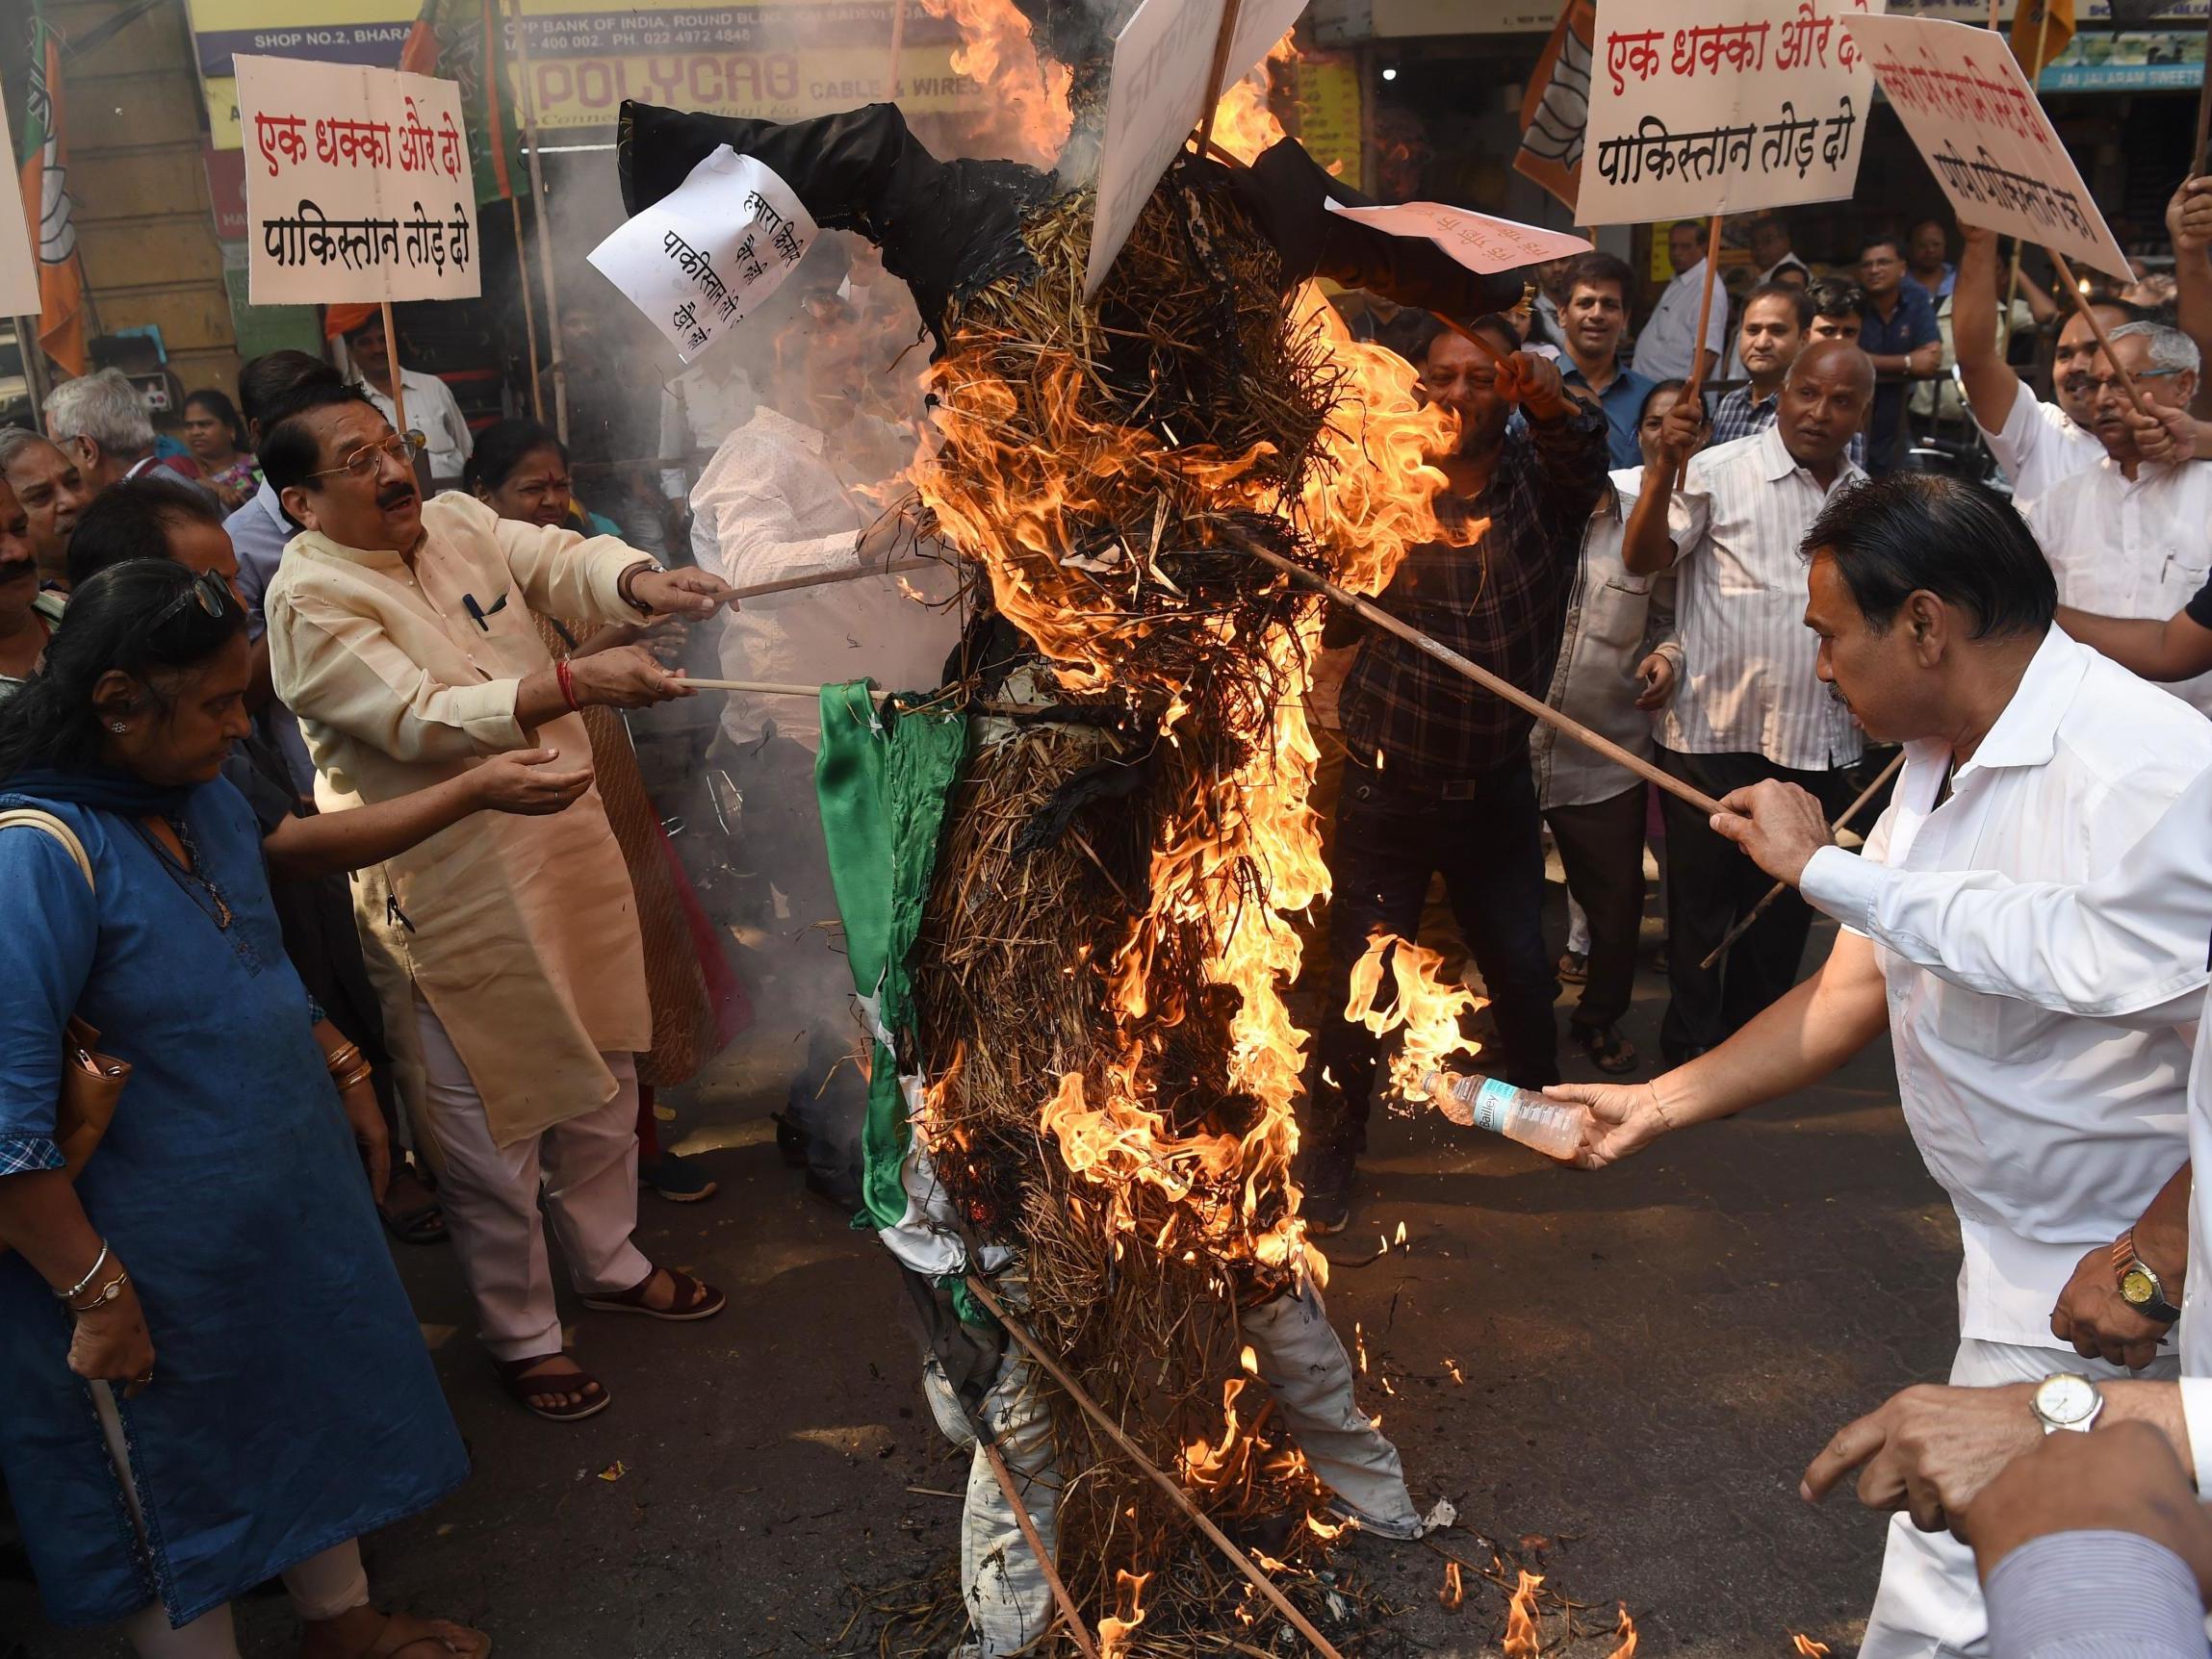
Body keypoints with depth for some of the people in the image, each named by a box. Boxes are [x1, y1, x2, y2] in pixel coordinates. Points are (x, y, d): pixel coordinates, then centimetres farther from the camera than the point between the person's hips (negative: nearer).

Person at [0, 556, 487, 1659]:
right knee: (179, 1488, 13)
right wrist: (94, 1296, -23)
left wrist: (342, 1074, 11)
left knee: (319, 1408, 25)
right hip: (154, 1261, -9)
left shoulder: (205, 797, 0)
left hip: (293, 1196, 9)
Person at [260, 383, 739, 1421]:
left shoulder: (458, 523, 5)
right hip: (455, 898, -7)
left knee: (602, 1075, 21)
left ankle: (609, 1261, 44)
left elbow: (562, 560, -7)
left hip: (570, 849, 7)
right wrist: (575, 686, -37)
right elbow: (419, 718, -27)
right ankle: (522, 1335, 27)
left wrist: (643, 582, -29)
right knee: (493, 1123, 6)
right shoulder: (309, 601, -16)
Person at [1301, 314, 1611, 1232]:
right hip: (1386, 786, -2)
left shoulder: (1541, 479, -1)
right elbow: (1331, 621, -7)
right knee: (1358, 982, 3)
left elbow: (1583, 455, -25)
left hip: (1496, 786, 2)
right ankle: (1330, 1155, 21)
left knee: (1522, 969, 16)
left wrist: (1554, 403, -45)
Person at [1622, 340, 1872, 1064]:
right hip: (1714, 734, -5)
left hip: (1818, 745, 5)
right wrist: (1666, 470, -32)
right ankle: (1689, 1049, 21)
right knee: (1701, 905, 6)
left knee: (1784, 912, 15)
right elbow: (1643, 558, -18)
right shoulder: (1720, 472, -7)